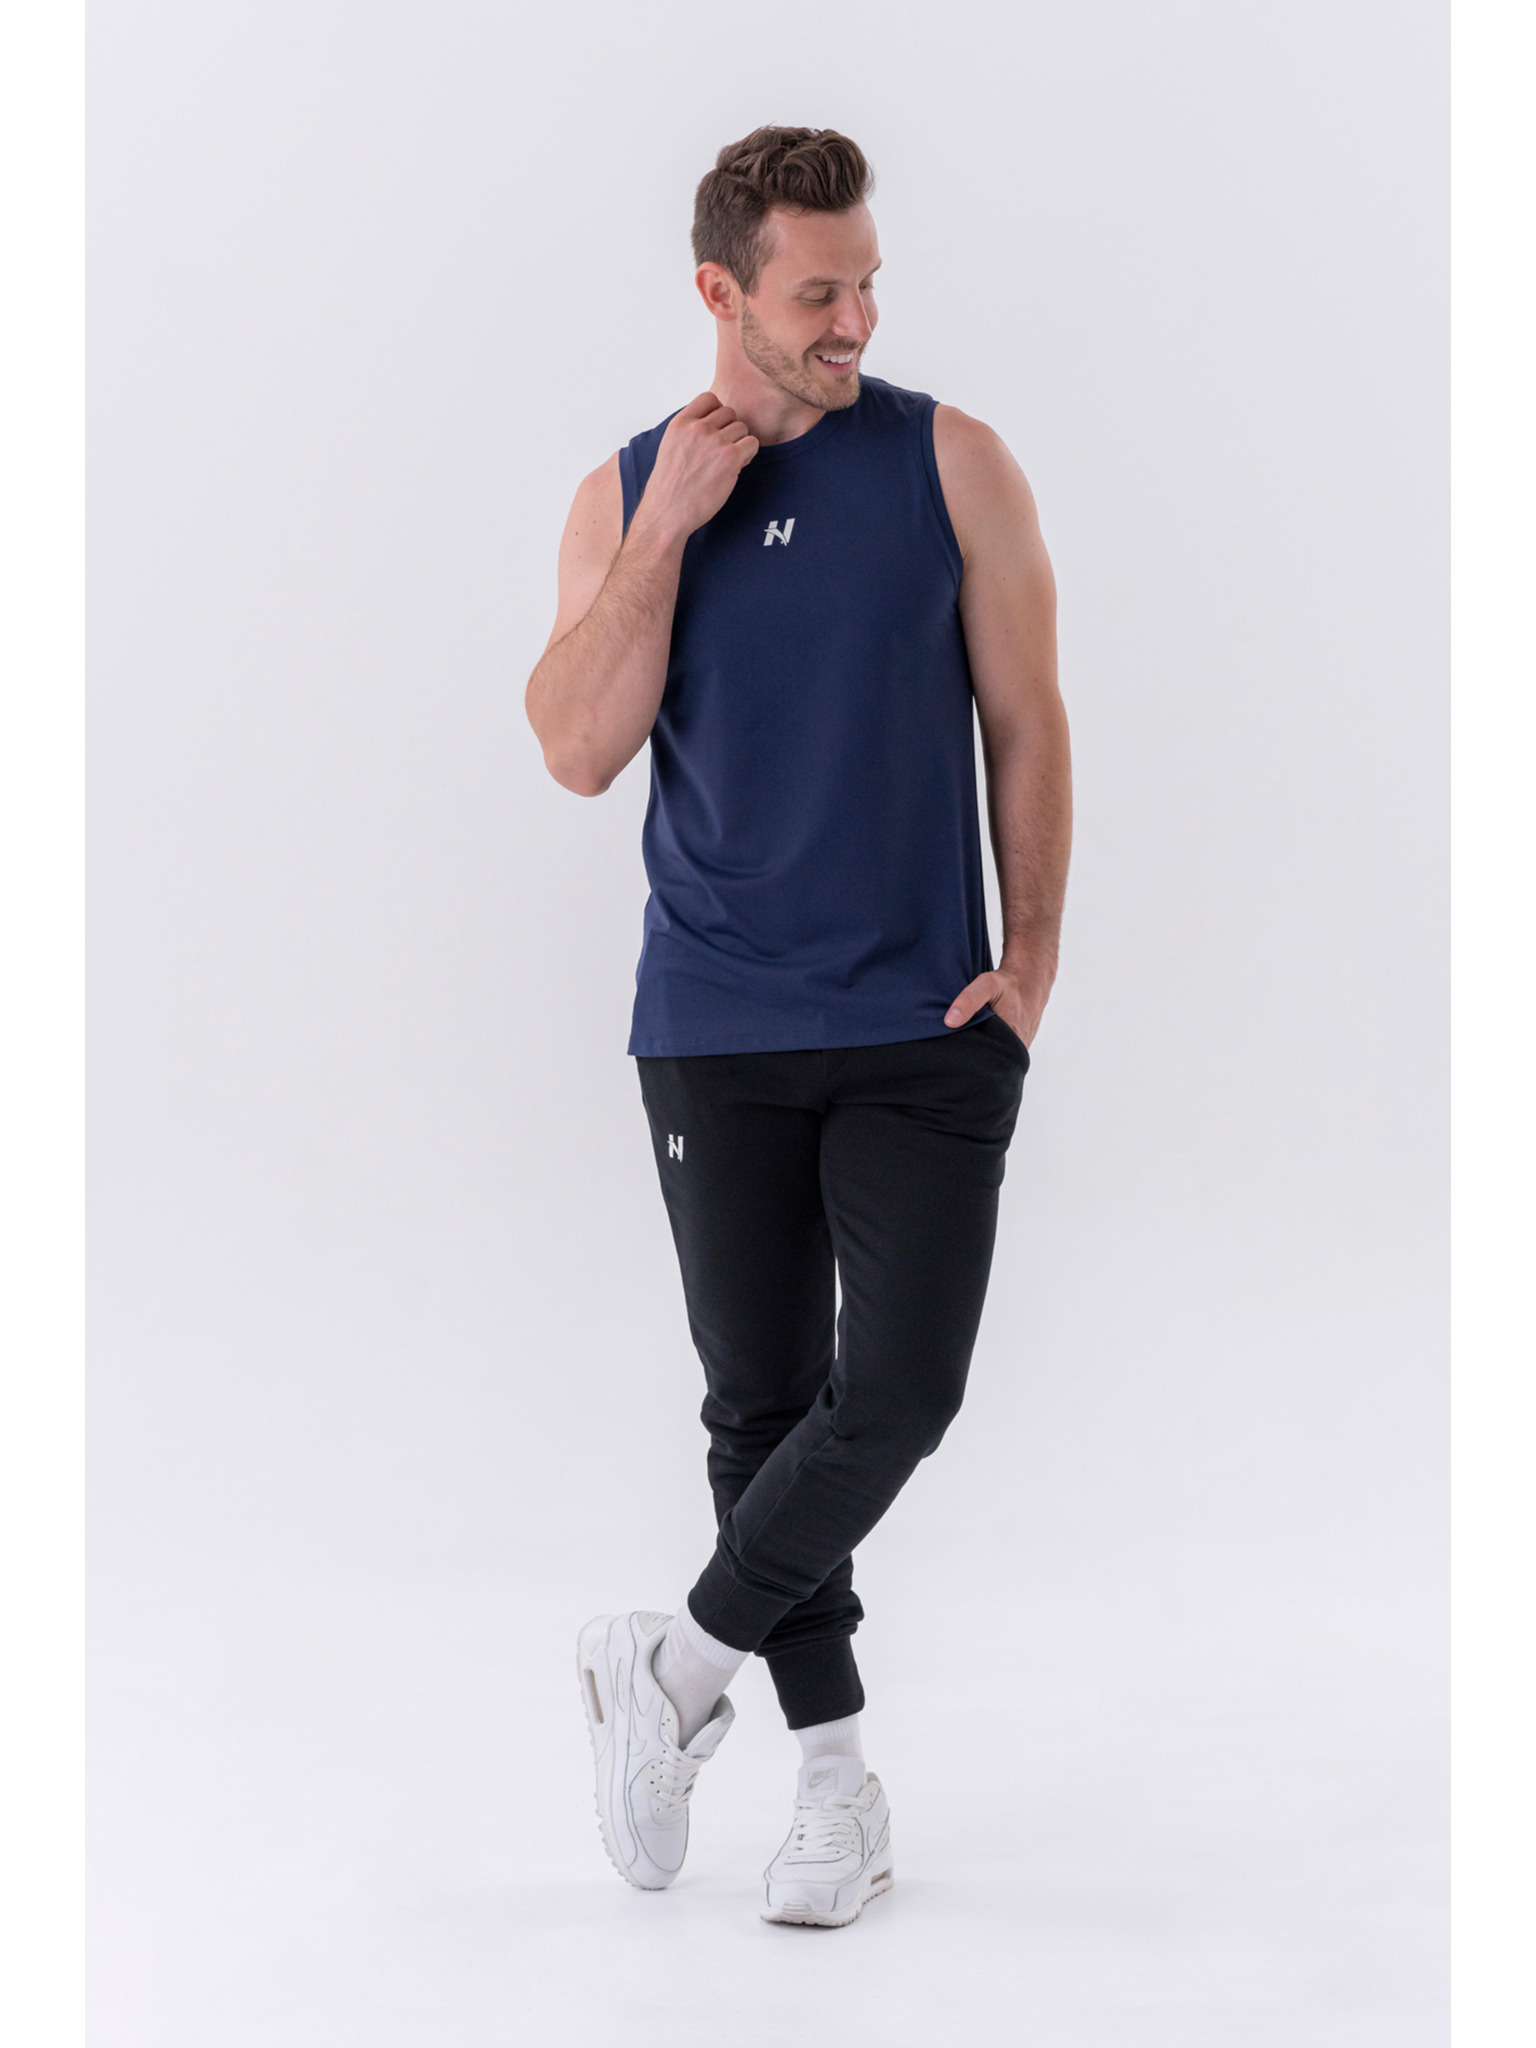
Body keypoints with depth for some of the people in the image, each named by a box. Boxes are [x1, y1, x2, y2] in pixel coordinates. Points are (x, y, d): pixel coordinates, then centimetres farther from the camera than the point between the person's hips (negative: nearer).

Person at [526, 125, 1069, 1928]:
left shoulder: (951, 464, 1)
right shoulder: (624, 496, 4)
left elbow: (1023, 720, 4)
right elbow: (577, 750, -6)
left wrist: (1030, 948, -2)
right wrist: (666, 531, -12)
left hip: (925, 1029, -1)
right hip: (716, 1030, 1)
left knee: (898, 1389, -11)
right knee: (763, 1404, 6)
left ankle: (678, 1662, 10)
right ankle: (836, 1783, 18)